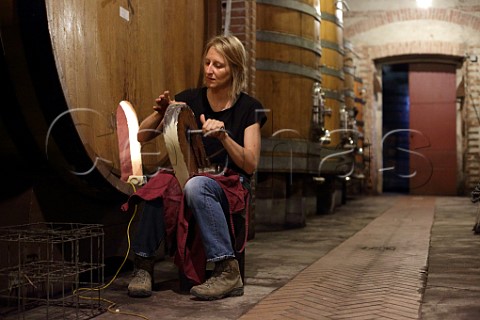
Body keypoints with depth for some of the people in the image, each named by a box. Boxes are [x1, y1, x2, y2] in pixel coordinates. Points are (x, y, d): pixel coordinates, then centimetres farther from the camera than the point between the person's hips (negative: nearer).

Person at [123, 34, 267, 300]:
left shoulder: (248, 108, -2)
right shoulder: (190, 99, 4)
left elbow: (250, 164, -8)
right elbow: (141, 136, 5)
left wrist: (223, 136, -22)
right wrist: (161, 112, -14)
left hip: (230, 186, -2)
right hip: (187, 176, 3)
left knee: (196, 185, -37)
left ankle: (228, 272, -32)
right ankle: (144, 264, -22)